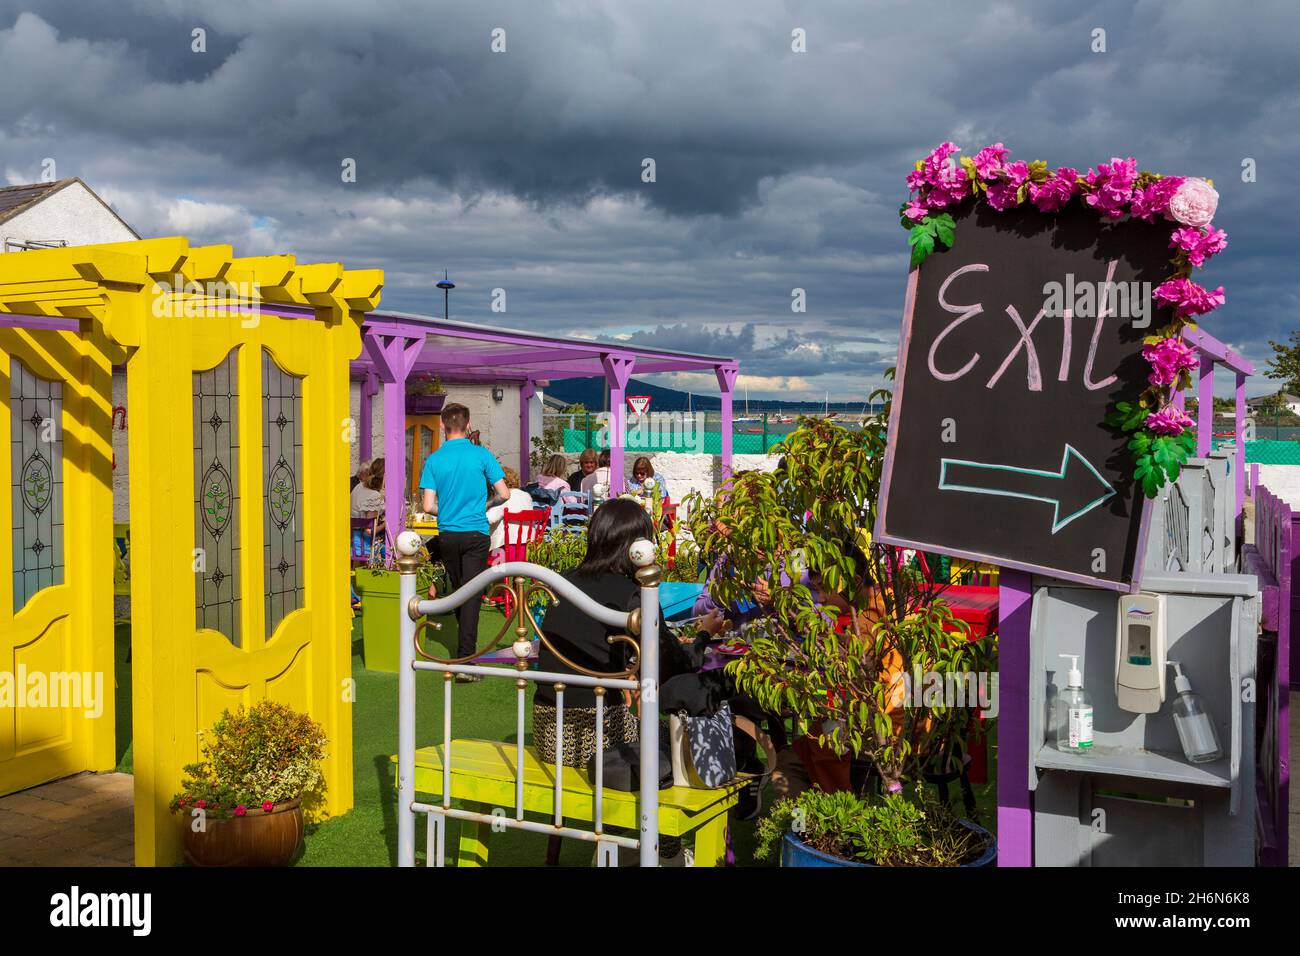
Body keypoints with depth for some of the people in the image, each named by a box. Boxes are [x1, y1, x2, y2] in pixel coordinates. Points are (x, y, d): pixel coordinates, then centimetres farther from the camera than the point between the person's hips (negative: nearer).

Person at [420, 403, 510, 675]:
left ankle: (465, 643, 37)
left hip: (447, 535, 2)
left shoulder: (434, 460, -3)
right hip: (475, 533, -2)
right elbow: (504, 494, -4)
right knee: (472, 594, -4)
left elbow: (429, 506, -6)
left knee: (457, 590, 20)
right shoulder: (481, 455, -7)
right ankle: (465, 661, -10)